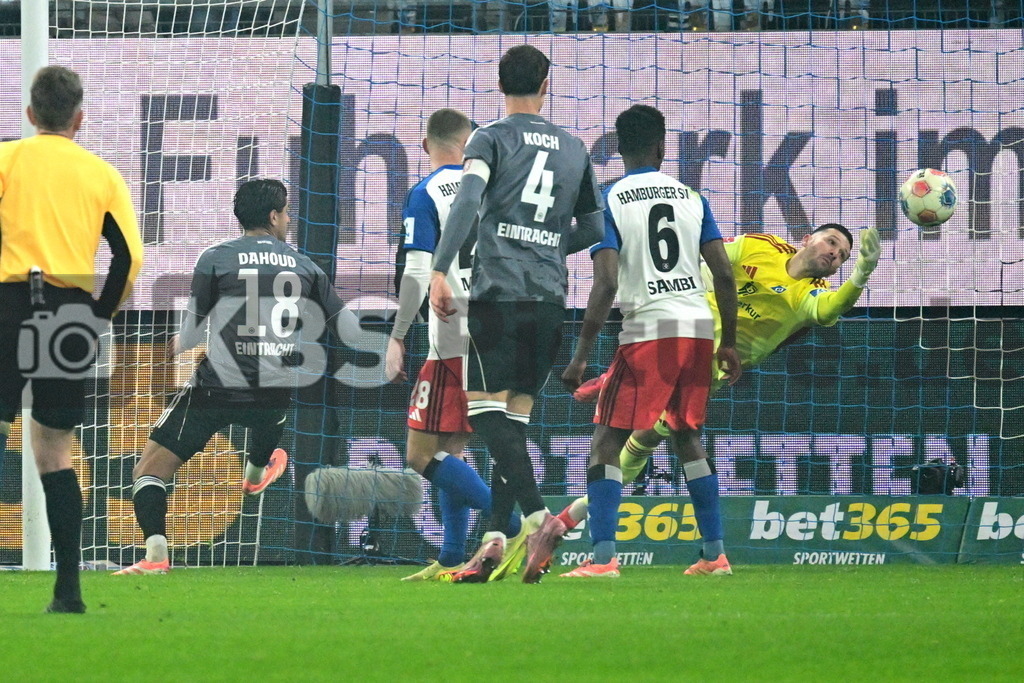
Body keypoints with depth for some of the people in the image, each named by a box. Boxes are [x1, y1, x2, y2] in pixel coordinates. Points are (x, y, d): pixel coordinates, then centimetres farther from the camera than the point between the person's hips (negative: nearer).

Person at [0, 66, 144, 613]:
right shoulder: (101, 174, 11)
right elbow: (130, 257, 4)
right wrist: (100, 319, 14)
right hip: (72, 313, 3)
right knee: (54, 452, 11)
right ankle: (68, 588, 6)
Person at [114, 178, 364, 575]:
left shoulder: (215, 259, -2)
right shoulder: (304, 267, 7)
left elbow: (190, 337, -2)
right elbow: (349, 330, 10)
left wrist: (178, 346, 21)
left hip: (216, 389, -3)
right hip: (275, 392, 3)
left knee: (149, 470, 3)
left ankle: (156, 551, -19)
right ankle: (256, 472, 67)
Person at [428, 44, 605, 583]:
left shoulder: (491, 139, 1)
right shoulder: (573, 149, 16)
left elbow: (468, 199, -16)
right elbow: (593, 230, 22)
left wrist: (439, 271, -19)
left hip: (497, 292, -5)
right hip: (551, 301, 5)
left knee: (486, 410, -5)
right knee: (515, 419, 8)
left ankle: (537, 514, -24)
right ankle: (494, 540, 2)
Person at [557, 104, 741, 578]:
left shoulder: (608, 202, -2)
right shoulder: (691, 198, 10)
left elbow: (606, 285, -11)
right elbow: (724, 276, 7)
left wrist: (581, 356, -9)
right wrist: (729, 344, 16)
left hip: (648, 331, -4)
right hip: (699, 327, 4)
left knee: (606, 442, 0)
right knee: (687, 438, 20)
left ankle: (603, 556, -13)